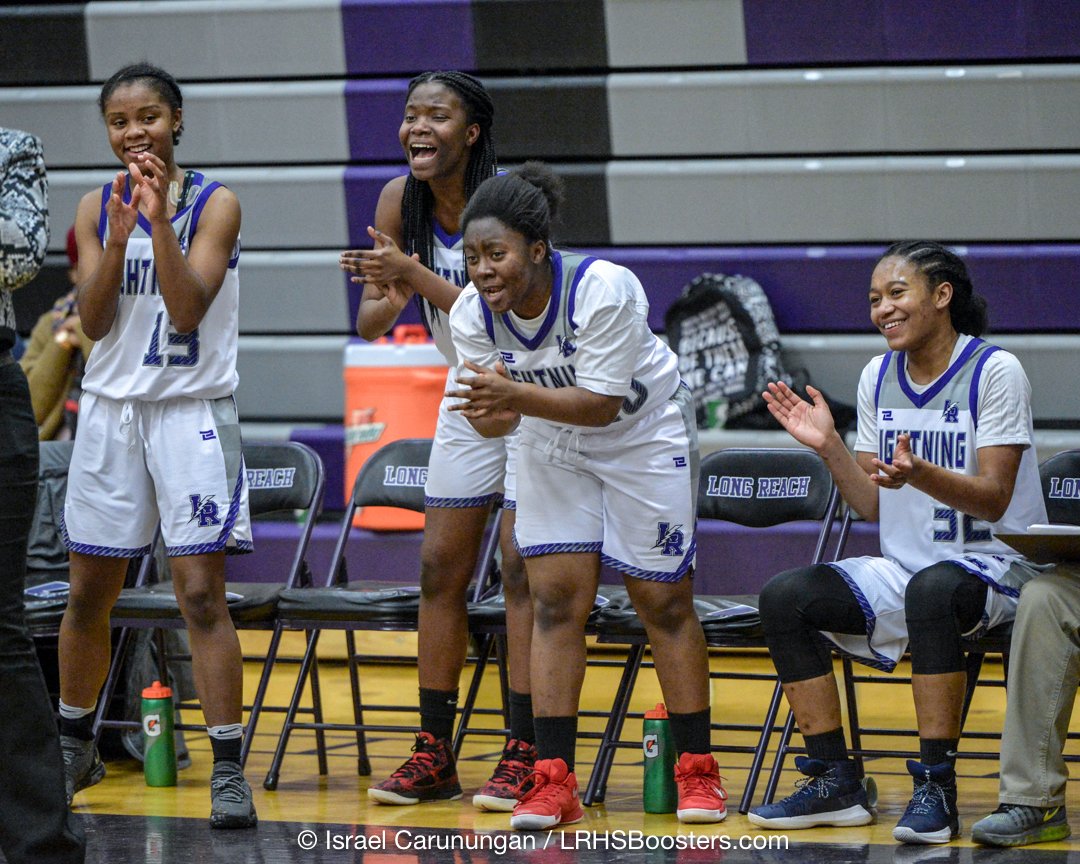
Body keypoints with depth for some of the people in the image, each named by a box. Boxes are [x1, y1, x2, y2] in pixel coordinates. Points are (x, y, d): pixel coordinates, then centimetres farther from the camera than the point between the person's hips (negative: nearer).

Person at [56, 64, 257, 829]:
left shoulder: (215, 205, -5)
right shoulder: (96, 208, 5)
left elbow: (188, 310, -15)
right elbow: (94, 321, -3)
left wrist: (160, 219, -23)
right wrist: (119, 236, -17)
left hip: (191, 412, -4)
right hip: (111, 411, 4)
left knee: (202, 593, -11)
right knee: (88, 595, 10)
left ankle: (229, 770, -10)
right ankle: (74, 750, 29)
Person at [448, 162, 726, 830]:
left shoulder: (603, 290, -33)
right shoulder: (473, 314, -19)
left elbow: (601, 404, -32)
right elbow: (497, 417, -13)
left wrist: (516, 395, -44)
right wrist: (492, 413, -36)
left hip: (645, 436, -4)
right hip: (554, 447, 4)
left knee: (664, 601, 1)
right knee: (556, 598, -6)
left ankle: (697, 770, 12)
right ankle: (554, 782, -5)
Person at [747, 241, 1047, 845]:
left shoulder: (995, 371, -10)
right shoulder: (879, 376, 8)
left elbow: (993, 501, -16)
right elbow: (872, 505, 10)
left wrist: (919, 474, -32)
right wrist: (828, 445, -5)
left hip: (996, 567, -7)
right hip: (902, 568, 7)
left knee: (931, 590, -40)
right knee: (785, 597, -13)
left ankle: (936, 789, -34)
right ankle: (834, 782, -9)